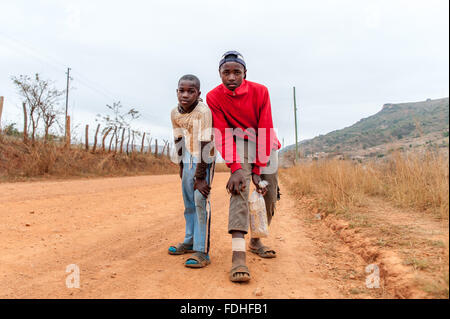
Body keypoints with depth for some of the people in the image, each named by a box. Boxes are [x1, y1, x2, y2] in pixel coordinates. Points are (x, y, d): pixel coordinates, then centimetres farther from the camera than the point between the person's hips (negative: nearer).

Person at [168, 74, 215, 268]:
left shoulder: (203, 111, -24)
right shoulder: (175, 113, -4)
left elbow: (204, 145, -27)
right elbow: (179, 141, 7)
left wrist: (200, 177, -27)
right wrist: (181, 165, 11)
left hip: (204, 159, -6)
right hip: (188, 159, 7)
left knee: (201, 201, -15)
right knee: (189, 201, 13)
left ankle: (202, 252, -10)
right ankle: (190, 241, 29)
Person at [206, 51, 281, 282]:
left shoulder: (260, 92, -18)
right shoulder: (214, 97, -16)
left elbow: (265, 131, -19)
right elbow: (223, 135, -19)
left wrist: (258, 170, -23)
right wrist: (235, 168, -30)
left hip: (266, 145, 2)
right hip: (239, 142, -1)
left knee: (269, 197, 1)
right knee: (240, 186, -26)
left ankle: (255, 241, 24)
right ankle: (238, 254, -34)